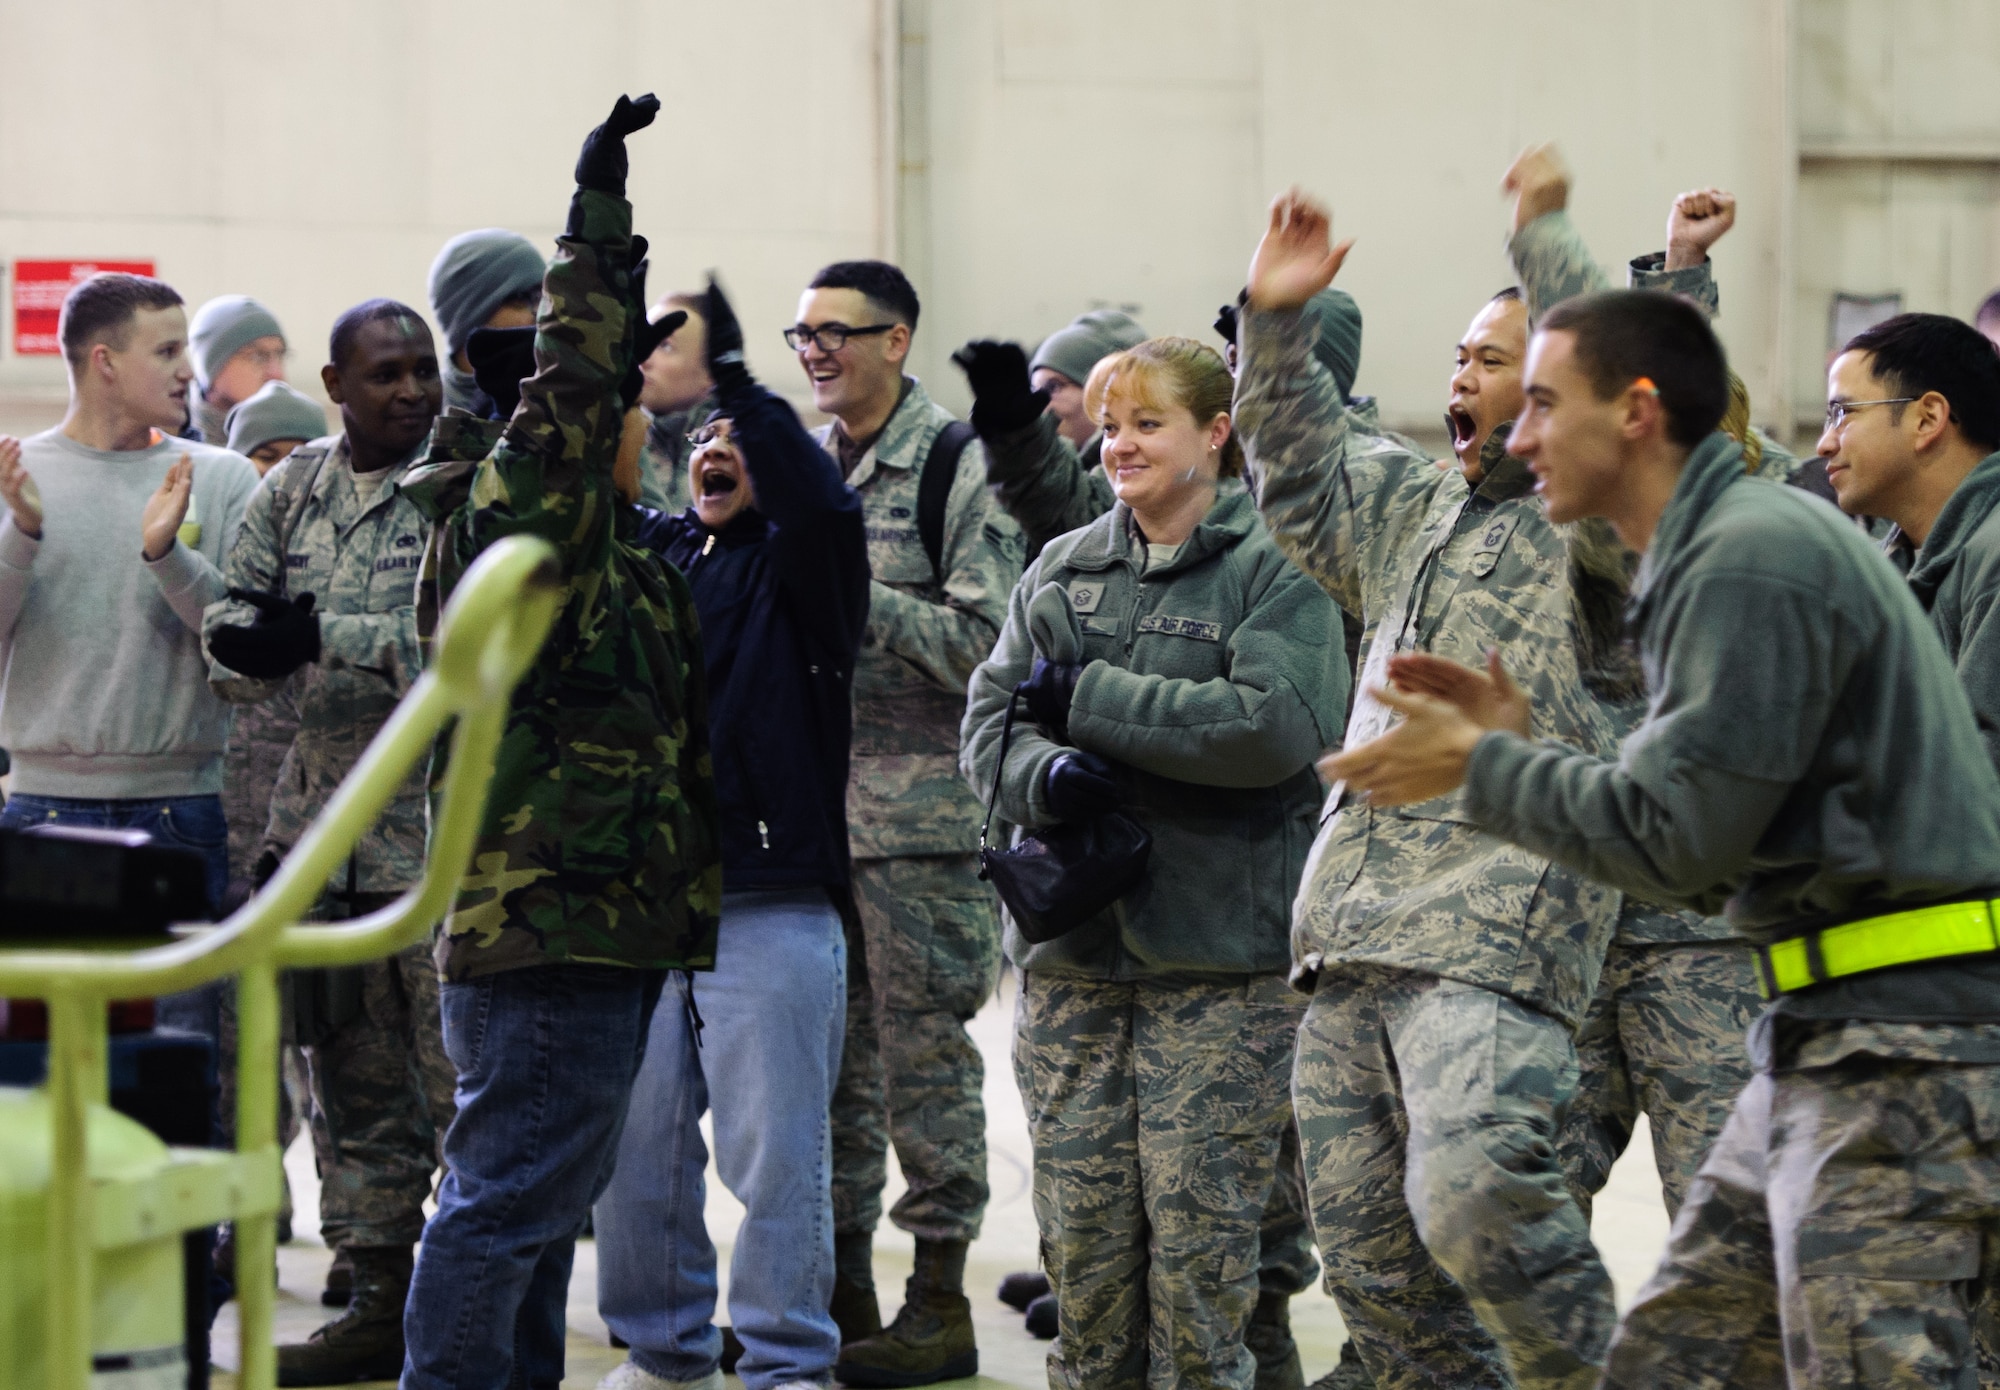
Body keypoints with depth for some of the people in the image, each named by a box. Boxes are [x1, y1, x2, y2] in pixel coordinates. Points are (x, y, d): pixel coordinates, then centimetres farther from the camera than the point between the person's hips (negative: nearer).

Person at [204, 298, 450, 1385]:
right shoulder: (290, 490, 13)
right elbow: (229, 635, 13)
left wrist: (325, 635, -18)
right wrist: (254, 647, -10)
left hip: (442, 830, -6)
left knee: (464, 1080, -7)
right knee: (351, 1083, 10)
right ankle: (381, 1303, 19)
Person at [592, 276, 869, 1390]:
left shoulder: (798, 565, 1)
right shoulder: (649, 554, 17)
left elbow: (822, 499, -19)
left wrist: (737, 378, -26)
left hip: (770, 910, -5)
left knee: (777, 1154, -4)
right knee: (634, 1150, 9)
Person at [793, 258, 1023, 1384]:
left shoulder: (959, 468, -7)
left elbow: (991, 643, -14)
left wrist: (858, 593, -18)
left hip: (923, 813, -7)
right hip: (814, 809, 7)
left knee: (924, 1054, -3)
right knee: (829, 1053, 11)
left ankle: (941, 1299, 4)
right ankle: (840, 1287, 19)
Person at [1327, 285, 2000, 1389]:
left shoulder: (1753, 558, -13)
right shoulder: (1714, 552, 20)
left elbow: (1675, 838, -16)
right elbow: (1708, 848, 20)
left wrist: (1482, 771, -3)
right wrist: (1522, 747, 17)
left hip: (1898, 1047, -11)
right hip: (1825, 1038, 11)